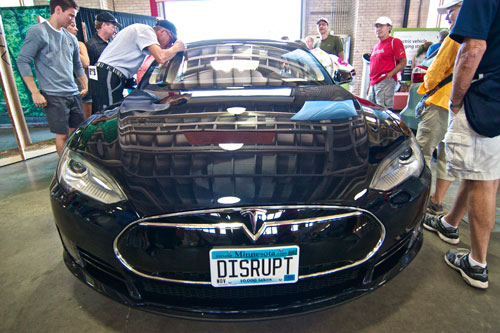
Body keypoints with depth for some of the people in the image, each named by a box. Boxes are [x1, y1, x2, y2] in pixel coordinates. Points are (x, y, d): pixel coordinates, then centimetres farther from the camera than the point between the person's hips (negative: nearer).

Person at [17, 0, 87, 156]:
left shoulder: (71, 38, 15)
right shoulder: (38, 32, -5)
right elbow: (22, 61, -8)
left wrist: (85, 86, 16)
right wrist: (35, 93, -12)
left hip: (73, 94, 6)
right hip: (53, 96, -6)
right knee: (62, 134, -3)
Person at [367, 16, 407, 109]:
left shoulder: (394, 42, 2)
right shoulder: (376, 47, 25)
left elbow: (403, 62, -5)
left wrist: (389, 75, -16)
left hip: (386, 82, -8)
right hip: (374, 83, 8)